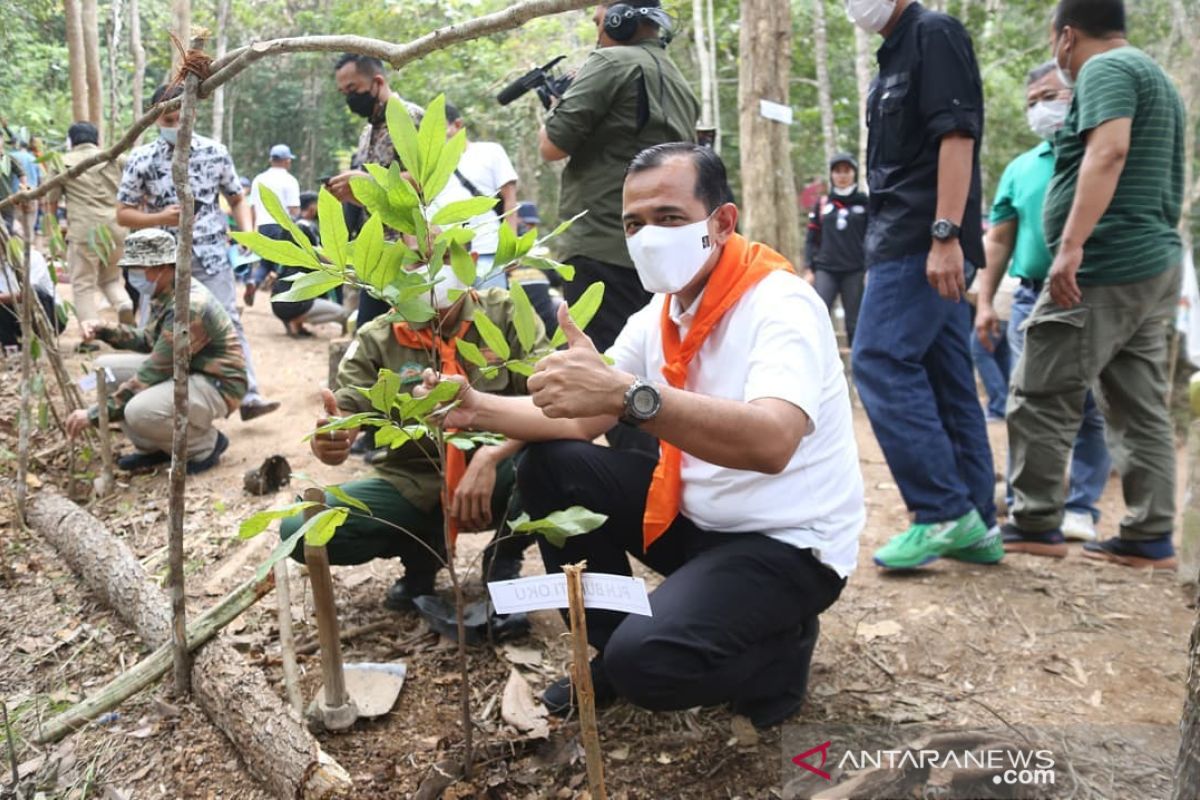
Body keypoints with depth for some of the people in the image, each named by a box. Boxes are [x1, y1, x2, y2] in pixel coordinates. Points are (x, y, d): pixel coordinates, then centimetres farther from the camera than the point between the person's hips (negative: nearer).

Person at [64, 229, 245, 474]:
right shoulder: (165, 293, 2)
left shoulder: (188, 307, -27)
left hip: (216, 385, -10)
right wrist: (106, 331, 1)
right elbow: (151, 340, 19)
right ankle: (153, 448, 11)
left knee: (140, 410, -32)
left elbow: (153, 374, -24)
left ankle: (206, 445, -4)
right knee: (106, 368, 6)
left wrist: (96, 414, -19)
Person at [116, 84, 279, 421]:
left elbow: (237, 199, 11)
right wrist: (161, 218, -17)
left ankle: (249, 397, -4)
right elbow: (123, 214, 1)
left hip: (212, 258, 0)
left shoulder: (215, 152, 1)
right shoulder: (142, 159, -2)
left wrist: (247, 230, -9)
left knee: (229, 324, -5)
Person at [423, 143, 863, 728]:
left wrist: (627, 394, -51)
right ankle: (614, 643, 11)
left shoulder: (780, 304, -22)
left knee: (646, 661, -28)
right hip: (697, 516, 8)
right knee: (550, 466, -2)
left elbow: (770, 443, -40)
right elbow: (582, 417, 3)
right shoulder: (658, 316, 3)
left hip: (786, 543, -7)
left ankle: (778, 650, 5)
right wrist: (480, 409, -12)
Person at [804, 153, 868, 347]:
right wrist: (810, 269, 5)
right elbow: (812, 240, 13)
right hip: (825, 270, 1)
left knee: (855, 323, 3)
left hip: (855, 272, -1)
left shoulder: (865, 203, 5)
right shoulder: (821, 205, 11)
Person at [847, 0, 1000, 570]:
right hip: (911, 245, 9)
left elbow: (957, 135, -16)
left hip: (924, 243, -9)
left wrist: (945, 235, -23)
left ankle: (944, 512, -9)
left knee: (879, 361, -14)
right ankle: (977, 525, 11)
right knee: (947, 378, 7)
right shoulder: (895, 55, 23)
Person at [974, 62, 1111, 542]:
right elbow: (999, 239, 15)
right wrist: (985, 301, 7)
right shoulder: (1020, 168, 14)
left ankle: (1080, 508, 9)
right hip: (1033, 298, 3)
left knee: (1090, 409, 1)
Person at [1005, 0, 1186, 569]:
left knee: (1040, 397, -4)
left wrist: (1072, 243, -29)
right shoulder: (1155, 77, 25)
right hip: (1156, 264, 10)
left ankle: (1035, 523, 2)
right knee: (1142, 409, 8)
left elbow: (1109, 152, -22)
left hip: (1107, 266, -10)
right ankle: (1151, 538, 10)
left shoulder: (1104, 70, -5)